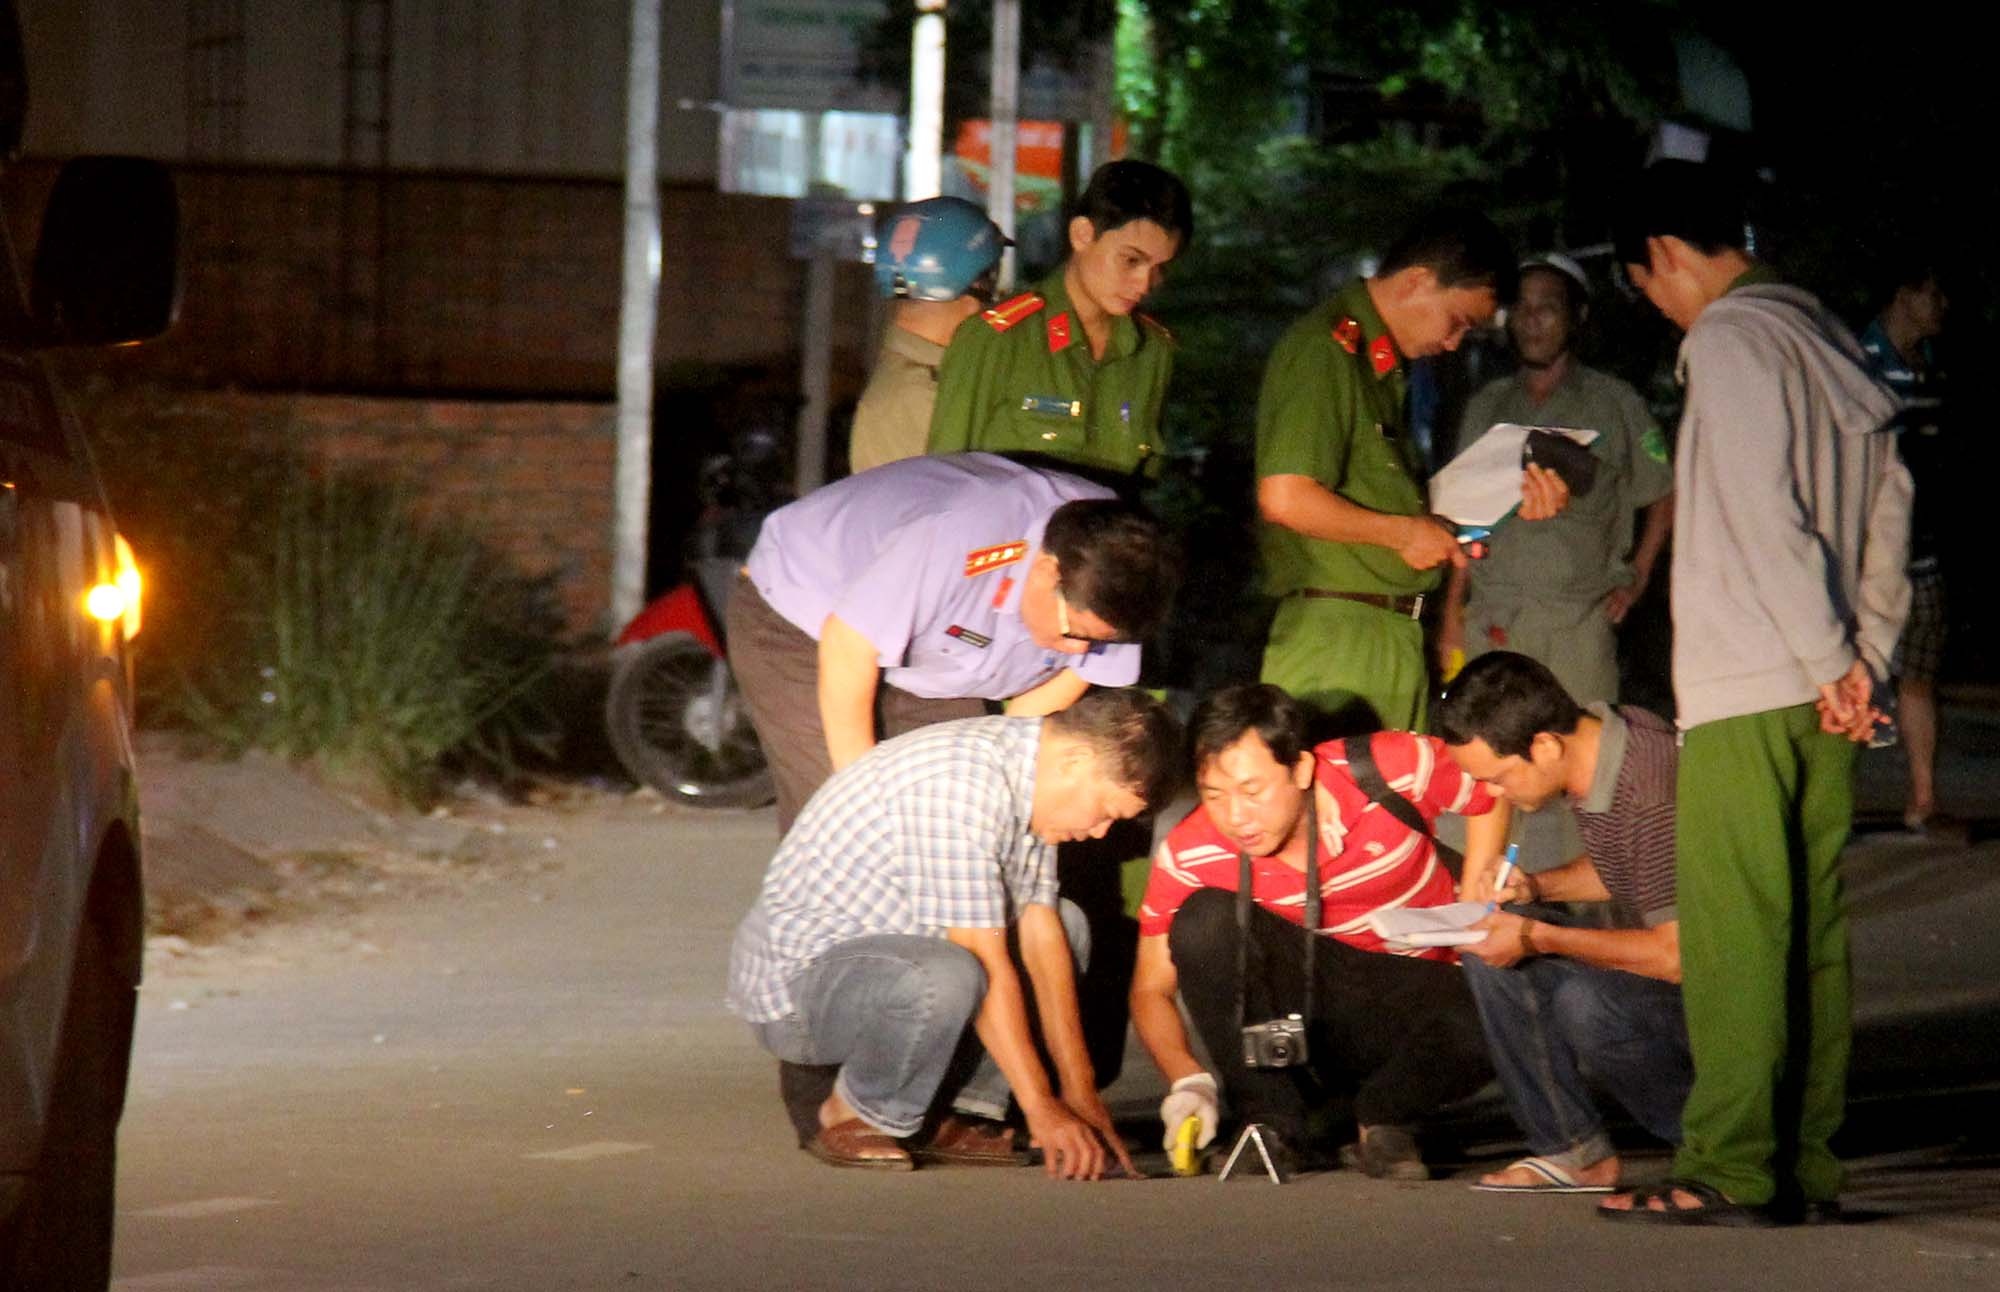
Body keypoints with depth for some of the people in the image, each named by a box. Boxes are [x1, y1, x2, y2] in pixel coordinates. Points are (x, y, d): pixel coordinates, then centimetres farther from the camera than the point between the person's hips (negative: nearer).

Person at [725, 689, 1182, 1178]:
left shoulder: (1025, 767, 3)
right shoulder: (962, 788, -27)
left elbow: (1038, 935, 5)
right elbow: (987, 968, -27)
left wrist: (1080, 1090, 1)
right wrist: (1043, 1110, -22)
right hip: (794, 978, -10)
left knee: (1063, 924, 14)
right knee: (943, 978, -38)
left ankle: (949, 1118, 3)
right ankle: (851, 1118, -10)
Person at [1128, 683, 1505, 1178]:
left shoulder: (1394, 770, -21)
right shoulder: (1189, 856, -18)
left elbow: (1489, 794, -1)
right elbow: (1151, 988, -12)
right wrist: (1189, 1081, -30)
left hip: (1408, 988, -1)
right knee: (1205, 918, -29)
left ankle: (1384, 1115, -4)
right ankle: (1278, 1122, -17)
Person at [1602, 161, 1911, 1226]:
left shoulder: (1730, 339, -9)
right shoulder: (1828, 339, 16)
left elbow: (1763, 515, -16)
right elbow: (1889, 506, 15)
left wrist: (1833, 660, -13)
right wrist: (1863, 661, 10)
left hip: (1745, 688, -8)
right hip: (1822, 694, 8)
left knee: (1732, 934, -8)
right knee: (1812, 929, 7)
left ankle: (1731, 1169, -10)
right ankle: (1806, 1166, 8)